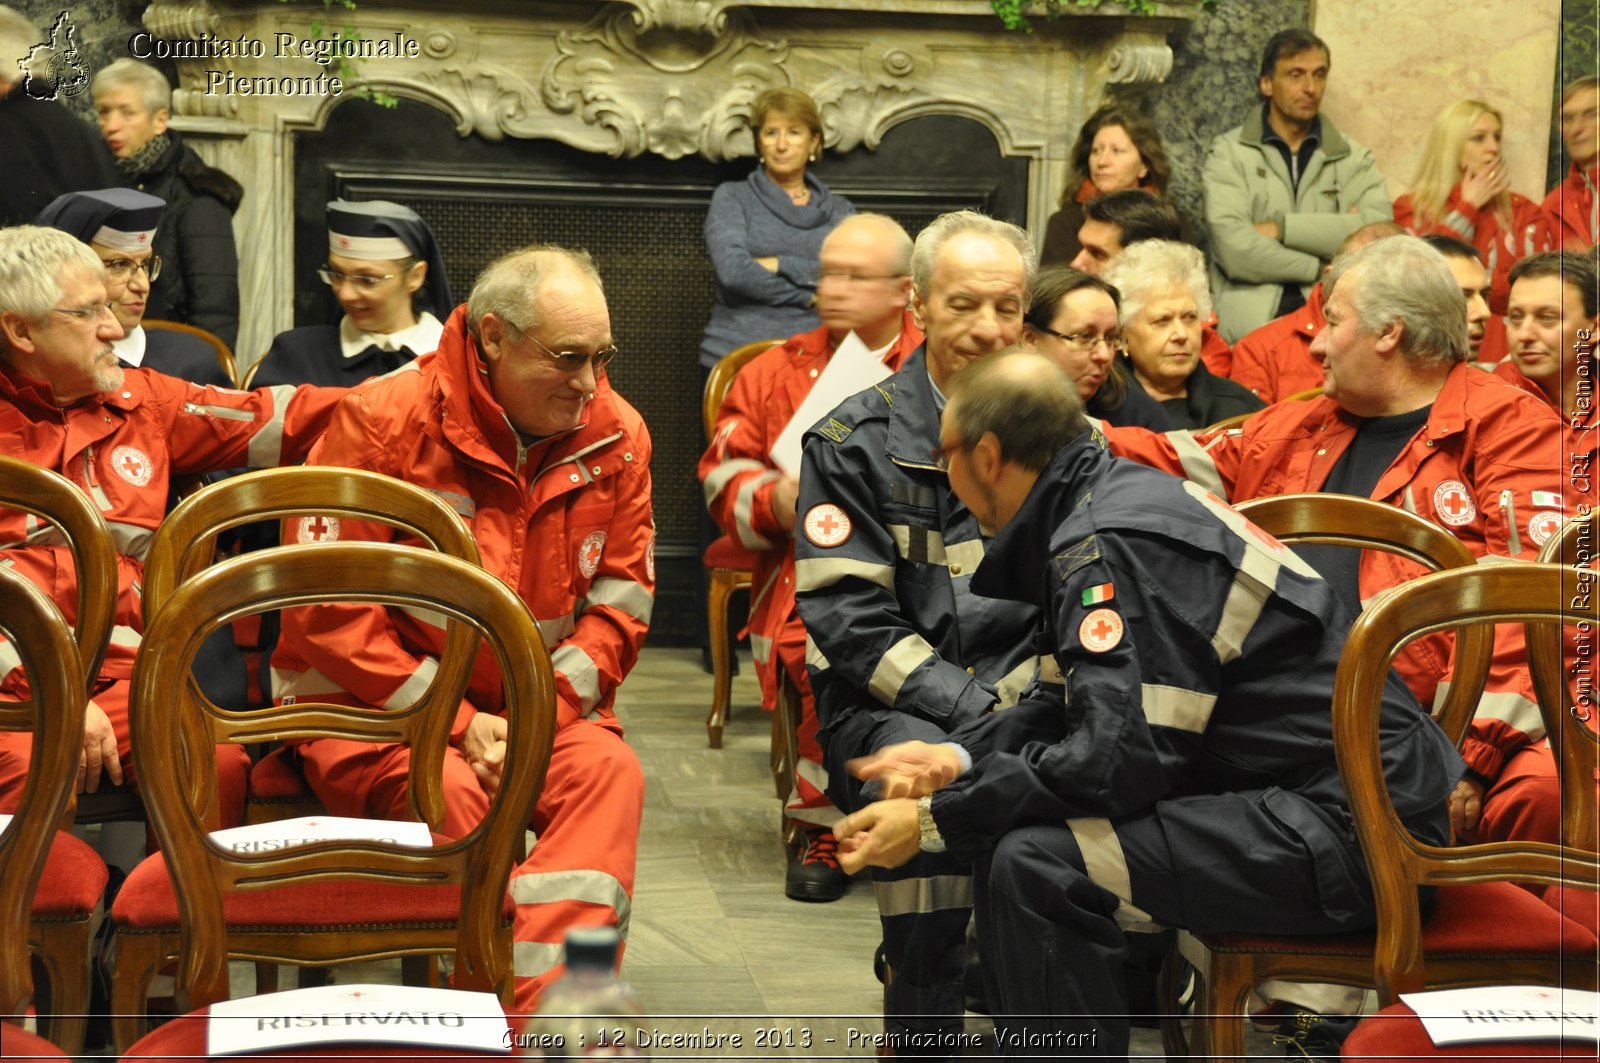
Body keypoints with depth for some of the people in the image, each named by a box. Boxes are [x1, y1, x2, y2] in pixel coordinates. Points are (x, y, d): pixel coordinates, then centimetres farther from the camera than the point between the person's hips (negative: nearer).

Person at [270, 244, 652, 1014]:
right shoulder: (384, 421, -12)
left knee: (608, 770, -26)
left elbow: (621, 603, 3)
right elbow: (326, 611, -14)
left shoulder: (616, 436, 1)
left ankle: (540, 1013, -35)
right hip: (365, 705, -3)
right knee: (451, 792, -34)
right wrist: (455, 722, -19)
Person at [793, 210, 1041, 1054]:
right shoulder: (855, 441, 2)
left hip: (1026, 694, 3)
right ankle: (927, 1026, -17)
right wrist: (975, 709, -17)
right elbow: (851, 617, -6)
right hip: (890, 703, -2)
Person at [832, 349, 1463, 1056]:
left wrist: (933, 822, -17)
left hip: (1350, 830, -11)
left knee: (1034, 866, -23)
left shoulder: (1113, 543, -19)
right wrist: (956, 759, 5)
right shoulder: (1122, 495, 12)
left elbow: (1119, 757, -25)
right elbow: (1068, 705, 20)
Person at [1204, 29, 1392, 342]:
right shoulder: (1229, 153, 7)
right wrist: (1322, 270, -5)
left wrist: (1282, 227, -7)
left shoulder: (1354, 158, 15)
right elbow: (1235, 250, -8)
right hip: (1254, 311, -3)